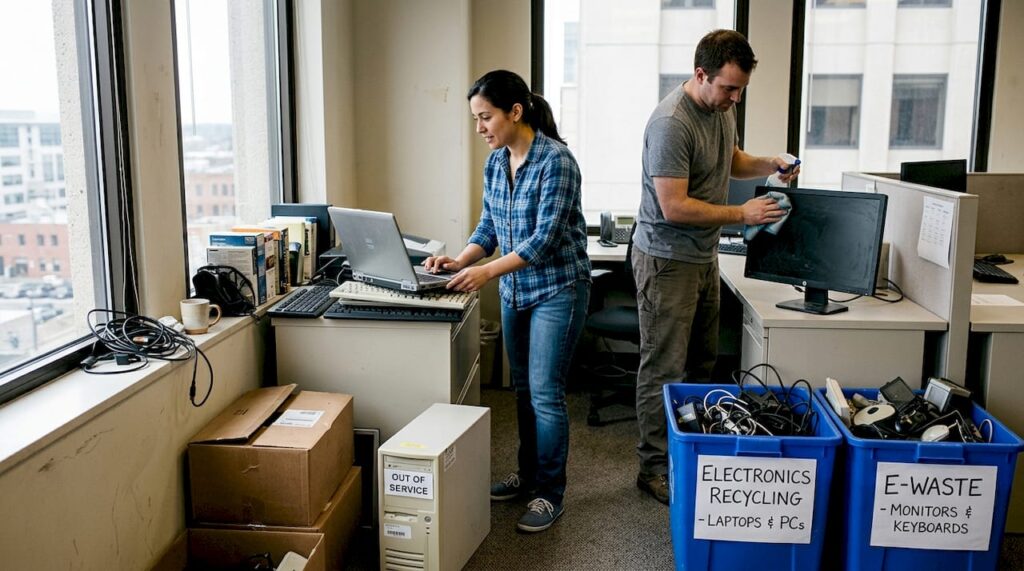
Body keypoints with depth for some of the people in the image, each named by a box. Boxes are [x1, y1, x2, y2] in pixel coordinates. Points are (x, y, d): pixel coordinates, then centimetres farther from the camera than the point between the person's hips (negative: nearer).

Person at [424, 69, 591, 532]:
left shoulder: (555, 161, -19)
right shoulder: (495, 162, 4)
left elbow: (545, 237, -24)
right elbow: (489, 225, 10)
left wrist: (488, 271, -31)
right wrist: (460, 260, -8)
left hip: (556, 289, -8)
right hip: (514, 291, 8)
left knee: (545, 394, -3)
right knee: (523, 388, 16)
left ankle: (550, 493, 11)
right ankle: (528, 474, 32)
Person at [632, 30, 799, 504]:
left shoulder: (721, 107, 5)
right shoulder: (671, 124, -24)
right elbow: (674, 207, -26)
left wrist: (768, 165, 3)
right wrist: (742, 214, -22)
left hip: (704, 255, 9)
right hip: (667, 260, -9)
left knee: (701, 363, 16)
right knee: (664, 369, -1)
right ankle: (654, 468, 11)